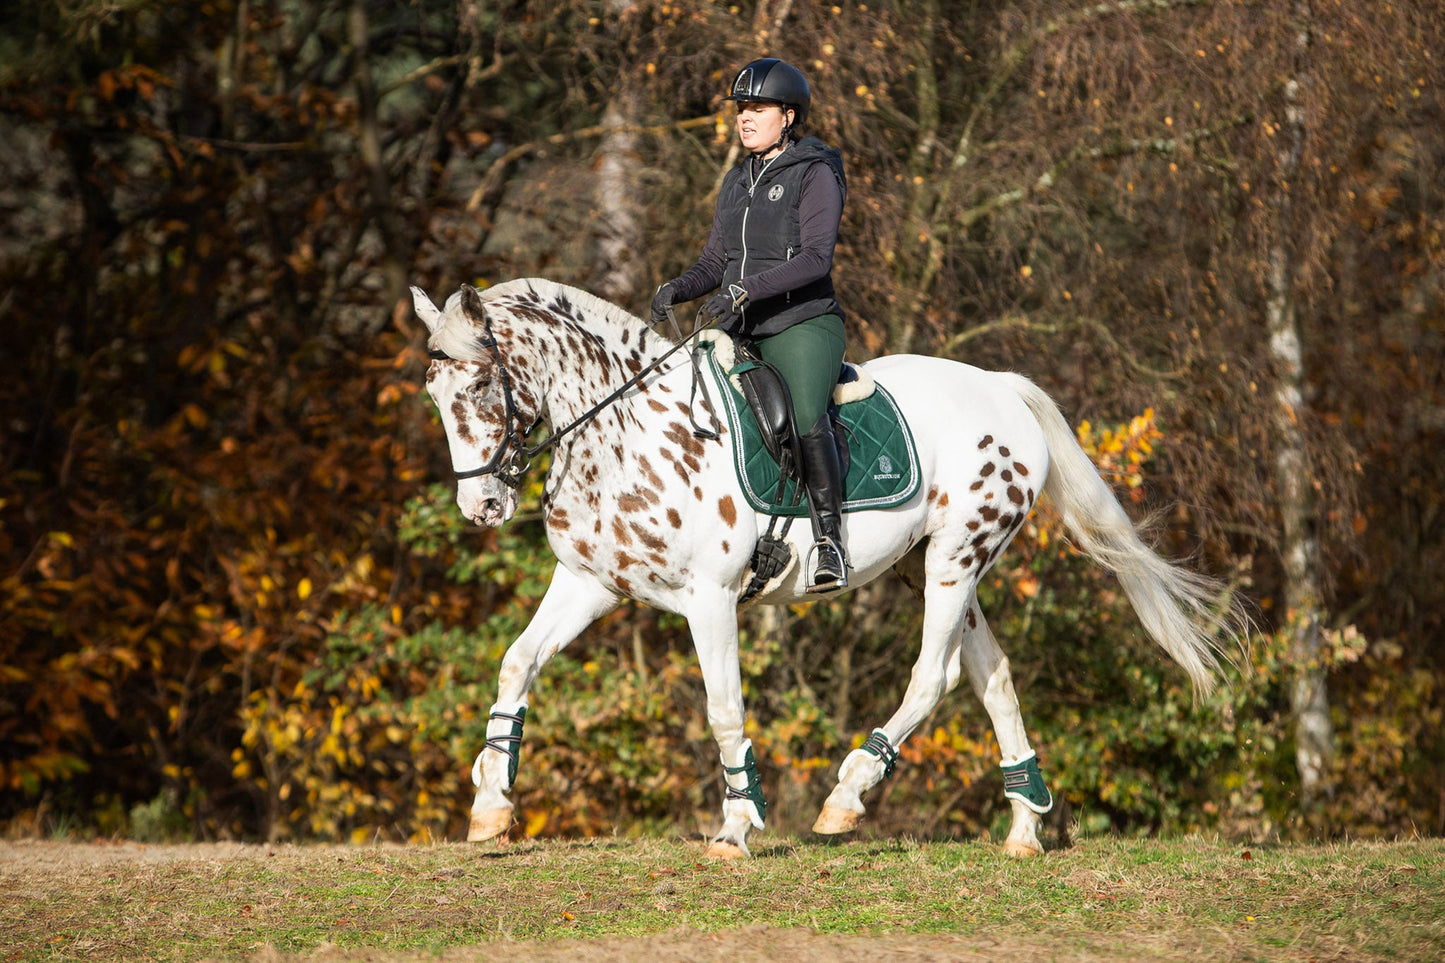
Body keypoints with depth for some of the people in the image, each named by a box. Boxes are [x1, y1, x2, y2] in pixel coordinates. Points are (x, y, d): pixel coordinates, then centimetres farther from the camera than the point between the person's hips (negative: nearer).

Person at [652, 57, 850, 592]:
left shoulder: (814, 174, -5)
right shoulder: (737, 181, 17)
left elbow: (815, 258, -17)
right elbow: (715, 263, 20)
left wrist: (745, 291, -28)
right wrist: (678, 288, -3)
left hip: (802, 325, -8)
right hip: (739, 332, 8)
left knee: (807, 420, -31)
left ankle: (830, 541, -25)